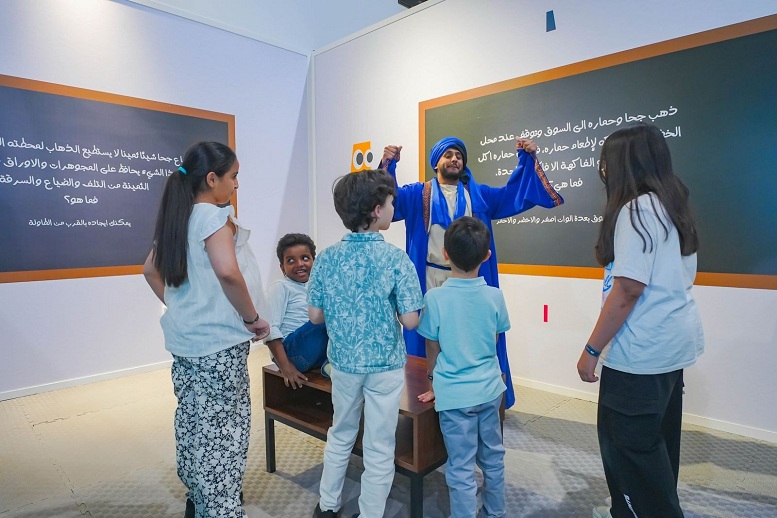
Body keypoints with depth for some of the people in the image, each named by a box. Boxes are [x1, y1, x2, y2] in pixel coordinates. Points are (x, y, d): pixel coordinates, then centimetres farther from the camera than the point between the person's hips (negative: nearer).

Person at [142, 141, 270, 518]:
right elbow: (228, 272, -33)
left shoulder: (177, 217, 8)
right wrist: (252, 318, -21)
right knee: (221, 429, 3)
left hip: (185, 338, 9)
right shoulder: (213, 215, -17)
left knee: (193, 420, 20)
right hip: (219, 342, -9)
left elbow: (150, 270, 18)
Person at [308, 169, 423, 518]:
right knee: (379, 447, 13)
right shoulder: (396, 259, -17)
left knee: (340, 434, 25)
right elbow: (410, 321, -17)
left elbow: (315, 316, -2)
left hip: (343, 361, 4)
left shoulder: (326, 258, -6)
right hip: (386, 364, -4)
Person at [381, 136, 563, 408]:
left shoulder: (478, 194, 15)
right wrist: (388, 165, -22)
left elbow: (512, 194, 8)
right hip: (432, 279, -2)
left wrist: (527, 159, -4)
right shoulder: (418, 194, 7)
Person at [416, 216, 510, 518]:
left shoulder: (435, 297, -15)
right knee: (493, 458, 22)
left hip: (454, 394, -4)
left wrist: (436, 386, 11)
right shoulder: (495, 296, -6)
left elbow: (432, 351, -5)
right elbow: (494, 343, 6)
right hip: (489, 390, 4)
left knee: (461, 468, 7)